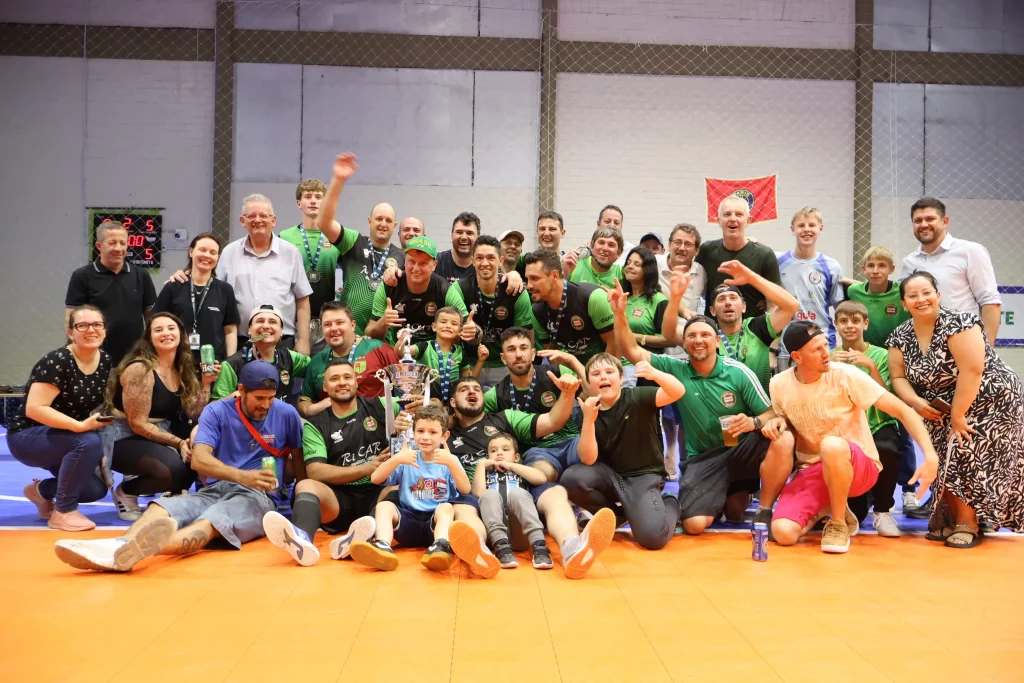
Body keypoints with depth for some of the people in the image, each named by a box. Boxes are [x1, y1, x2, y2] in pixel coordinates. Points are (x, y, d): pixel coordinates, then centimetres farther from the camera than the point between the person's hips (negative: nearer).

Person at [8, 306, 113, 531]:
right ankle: (63, 512, -16)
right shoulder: (57, 361, -23)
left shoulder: (105, 361, -2)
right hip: (27, 437, -7)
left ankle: (42, 490, 18)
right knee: (89, 442, -33)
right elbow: (34, 409, -30)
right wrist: (81, 426, -35)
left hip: (60, 439, 7)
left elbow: (100, 402, 13)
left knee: (96, 488, -12)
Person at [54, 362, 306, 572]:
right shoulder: (216, 411, 7)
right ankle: (118, 547, -62)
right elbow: (199, 459, -7)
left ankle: (140, 549, -71)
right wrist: (243, 476, -23)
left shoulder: (286, 414, 7)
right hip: (213, 490, 4)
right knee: (160, 508, -28)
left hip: (256, 497, -4)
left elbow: (299, 462, 15)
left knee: (210, 521, -38)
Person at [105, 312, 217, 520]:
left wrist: (206, 384, -12)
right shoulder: (140, 369, -18)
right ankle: (126, 492, -4)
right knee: (174, 468, -32)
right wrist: (178, 443, -22)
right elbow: (138, 424, -19)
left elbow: (194, 414, 0)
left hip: (162, 435, 7)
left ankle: (174, 494, 6)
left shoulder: (182, 370, 5)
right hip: (124, 439, -7)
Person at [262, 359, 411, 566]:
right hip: (340, 499, 0)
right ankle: (302, 539, -60)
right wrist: (368, 468, -13)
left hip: (379, 493, 0)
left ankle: (362, 539, -61)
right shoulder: (316, 425, 9)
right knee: (306, 485, -27)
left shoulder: (379, 407, 11)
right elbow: (315, 472, -4)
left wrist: (406, 425, -14)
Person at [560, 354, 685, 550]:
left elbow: (678, 392, -29)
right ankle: (615, 515, 3)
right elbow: (588, 460, -16)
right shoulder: (591, 411, -4)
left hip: (644, 476, -4)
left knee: (652, 536, -25)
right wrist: (589, 419, -29)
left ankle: (670, 505, 12)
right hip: (610, 475, 4)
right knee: (571, 479, -25)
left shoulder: (637, 397, -12)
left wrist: (655, 374, -50)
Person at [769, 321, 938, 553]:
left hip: (859, 465, -3)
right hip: (811, 469, 3)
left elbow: (903, 410, -14)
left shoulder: (846, 375, -14)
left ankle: (839, 522, -13)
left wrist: (930, 456, -27)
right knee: (783, 533, -23)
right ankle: (824, 507, 12)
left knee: (832, 445, -41)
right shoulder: (779, 385, -5)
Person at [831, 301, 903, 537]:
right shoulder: (830, 357, 6)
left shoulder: (881, 355, 1)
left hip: (878, 426, -1)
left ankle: (883, 511, -9)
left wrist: (871, 366, -20)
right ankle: (855, 507, 6)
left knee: (886, 450, -34)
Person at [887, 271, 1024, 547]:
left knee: (967, 457, -17)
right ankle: (949, 519, 12)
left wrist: (958, 416, -24)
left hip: (990, 402, -6)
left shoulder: (957, 323, -21)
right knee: (946, 462, -4)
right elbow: (898, 377, 2)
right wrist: (916, 402, -18)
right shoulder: (900, 337, -1)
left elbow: (972, 370, -27)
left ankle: (967, 524, -4)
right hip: (943, 409, 6)